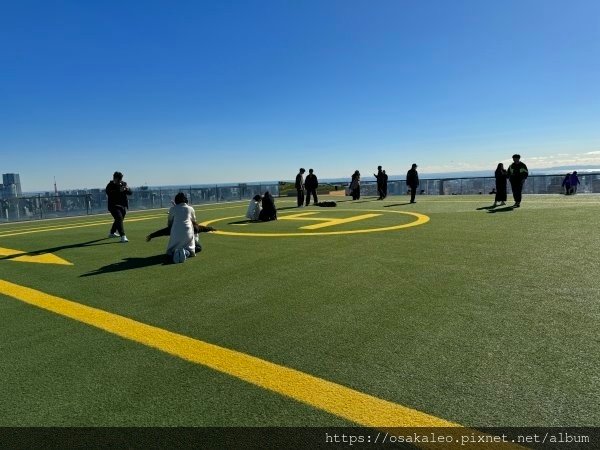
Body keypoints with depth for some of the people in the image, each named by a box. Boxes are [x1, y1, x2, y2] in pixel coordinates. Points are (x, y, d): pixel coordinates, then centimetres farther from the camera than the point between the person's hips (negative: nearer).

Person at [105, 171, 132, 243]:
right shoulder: (110, 185, -8)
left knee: (119, 219, 20)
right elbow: (109, 193, -25)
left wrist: (127, 189, -21)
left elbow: (130, 193, 1)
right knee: (119, 219, -23)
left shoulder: (123, 184, 8)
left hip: (123, 206, 7)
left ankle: (112, 233, 43)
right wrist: (119, 190, -34)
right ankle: (123, 236, -31)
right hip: (114, 206, -7)